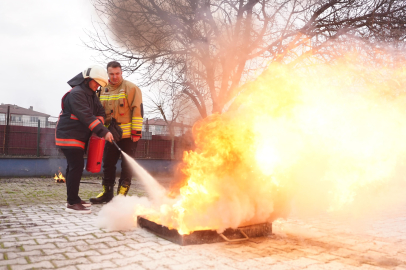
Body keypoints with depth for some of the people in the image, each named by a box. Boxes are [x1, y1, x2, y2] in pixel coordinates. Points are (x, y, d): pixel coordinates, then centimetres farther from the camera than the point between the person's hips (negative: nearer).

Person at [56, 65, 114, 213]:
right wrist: (103, 132, -30)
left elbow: (100, 111, 9)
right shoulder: (76, 93, -18)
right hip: (69, 135, -10)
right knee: (76, 166, -13)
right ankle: (72, 203, -8)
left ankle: (74, 198, 23)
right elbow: (87, 116, -27)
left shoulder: (92, 94, 13)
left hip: (80, 136, 10)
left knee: (74, 167, 14)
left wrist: (99, 126, -12)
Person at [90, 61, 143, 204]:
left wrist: (136, 131, -15)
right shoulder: (104, 90, 14)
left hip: (127, 135, -6)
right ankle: (107, 192, 23)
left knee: (127, 165, 2)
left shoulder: (131, 88, -5)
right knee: (108, 164, 11)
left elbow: (138, 110, -10)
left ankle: (122, 193, 11)